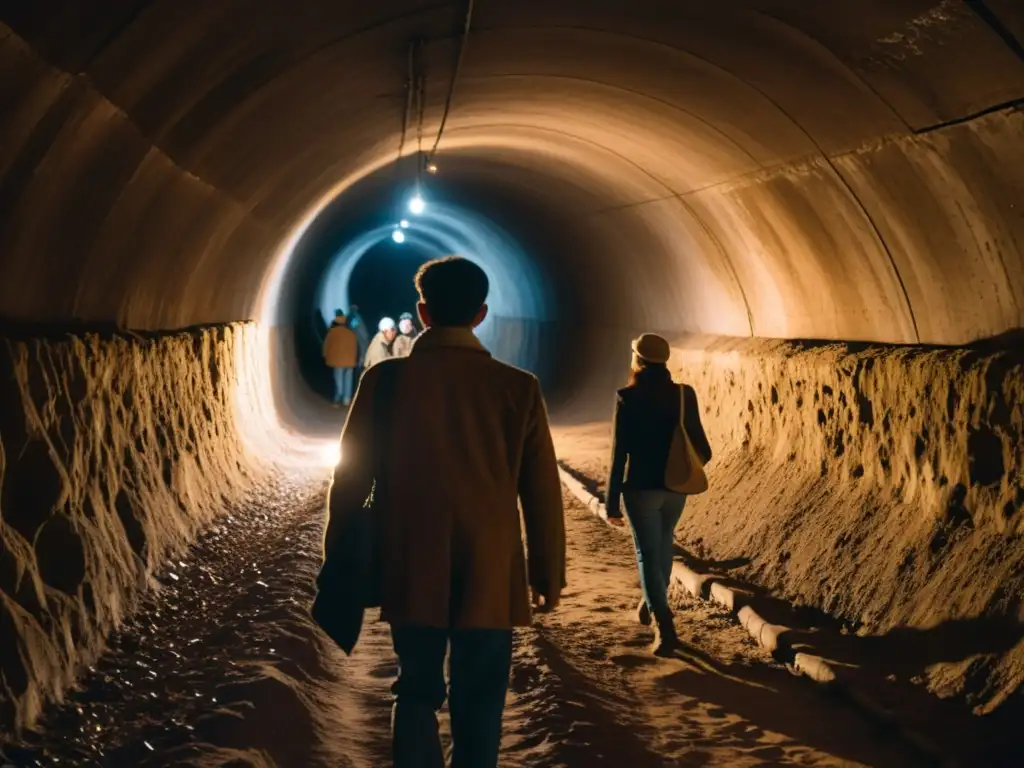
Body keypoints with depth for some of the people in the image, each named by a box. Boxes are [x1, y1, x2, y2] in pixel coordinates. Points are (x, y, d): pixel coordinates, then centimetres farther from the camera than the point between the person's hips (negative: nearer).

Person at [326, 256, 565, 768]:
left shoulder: (386, 379, -8)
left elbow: (351, 476, -3)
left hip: (411, 574, 1)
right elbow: (541, 492, -3)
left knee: (416, 692, 17)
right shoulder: (518, 387, -7)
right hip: (489, 577, 0)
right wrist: (548, 572, 9)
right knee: (478, 702, 11)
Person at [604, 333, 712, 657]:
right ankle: (651, 604, 43)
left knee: (648, 553, 2)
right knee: (663, 545, 25)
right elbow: (698, 443, 2)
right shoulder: (684, 394, -3)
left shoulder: (628, 398, -12)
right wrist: (700, 459, 26)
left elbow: (620, 452, -12)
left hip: (641, 487, -4)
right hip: (675, 486, 4)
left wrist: (612, 501, -5)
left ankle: (665, 626, -10)